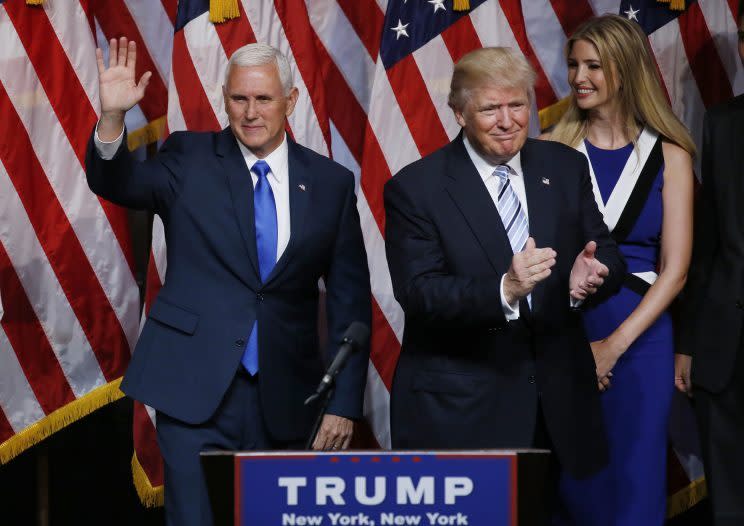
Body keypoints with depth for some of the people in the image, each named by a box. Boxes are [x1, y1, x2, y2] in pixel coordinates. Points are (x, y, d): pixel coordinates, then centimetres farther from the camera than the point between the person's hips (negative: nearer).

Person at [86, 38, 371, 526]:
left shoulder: (331, 182, 4)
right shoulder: (190, 159, 2)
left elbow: (350, 302, 6)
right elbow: (117, 184, -13)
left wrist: (344, 403, 2)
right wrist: (112, 116, -32)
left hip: (286, 395, 2)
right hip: (195, 385, -1)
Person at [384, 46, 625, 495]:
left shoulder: (566, 167, 7)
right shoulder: (414, 189, -6)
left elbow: (608, 256, 7)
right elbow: (418, 293, -15)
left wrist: (592, 273, -18)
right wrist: (504, 290, -31)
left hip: (557, 400, 4)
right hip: (458, 409, -4)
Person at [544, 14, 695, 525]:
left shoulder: (667, 155, 0)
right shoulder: (557, 149, 2)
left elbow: (674, 269, -3)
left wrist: (615, 344, -13)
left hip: (638, 335, -1)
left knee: (630, 479, 6)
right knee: (567, 481, 8)